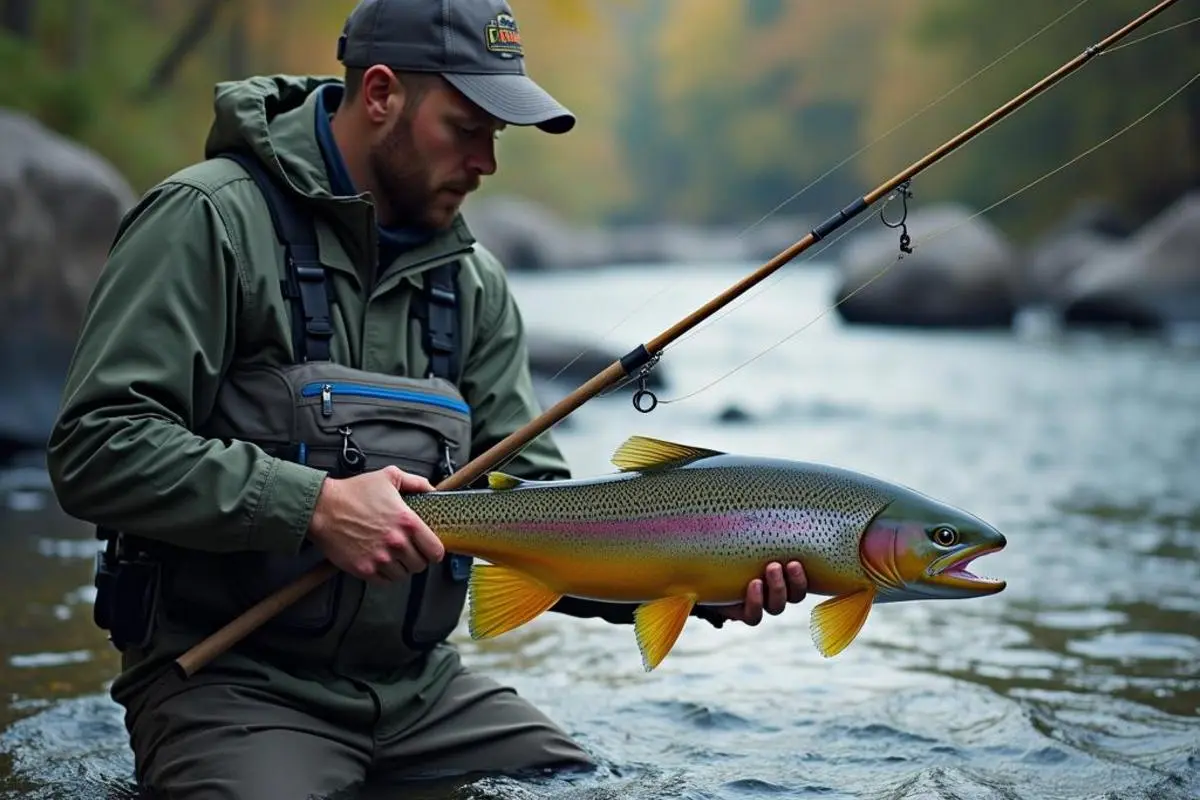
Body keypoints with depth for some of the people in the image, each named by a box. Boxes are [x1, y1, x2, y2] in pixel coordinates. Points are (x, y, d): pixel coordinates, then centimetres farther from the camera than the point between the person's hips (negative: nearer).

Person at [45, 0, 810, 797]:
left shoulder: (472, 280, 9)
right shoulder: (211, 220, -9)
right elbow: (95, 450, -17)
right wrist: (313, 505, -26)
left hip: (418, 685, 5)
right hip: (227, 679, -5)